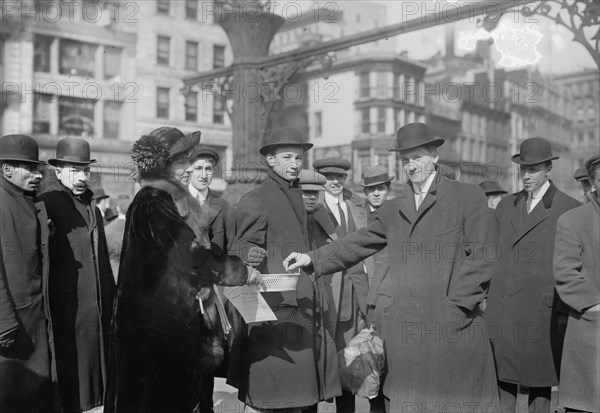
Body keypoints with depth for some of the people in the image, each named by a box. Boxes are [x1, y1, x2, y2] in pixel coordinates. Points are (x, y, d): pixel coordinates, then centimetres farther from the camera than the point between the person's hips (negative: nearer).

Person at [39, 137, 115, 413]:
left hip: (99, 307, 7)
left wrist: (111, 301, 16)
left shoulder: (92, 207, 16)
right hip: (67, 308, -7)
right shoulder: (46, 204, -8)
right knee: (69, 378, 2)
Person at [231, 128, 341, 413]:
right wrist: (249, 253, -33)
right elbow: (242, 245, -10)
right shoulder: (254, 201, -7)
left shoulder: (296, 196, 17)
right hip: (274, 304, -7)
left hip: (302, 303, 8)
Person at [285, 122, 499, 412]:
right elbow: (357, 244, 15)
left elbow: (480, 258, -3)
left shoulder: (468, 197, 2)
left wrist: (457, 306, -10)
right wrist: (312, 258, 6)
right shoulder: (393, 209, 16)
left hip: (456, 326, -4)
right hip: (406, 331, 4)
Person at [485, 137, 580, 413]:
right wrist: (484, 293, 10)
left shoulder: (570, 209, -3)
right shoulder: (506, 206, 12)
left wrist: (568, 310, -6)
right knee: (502, 376, 8)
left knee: (539, 381, 6)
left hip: (542, 310, -4)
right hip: (500, 310, 4)